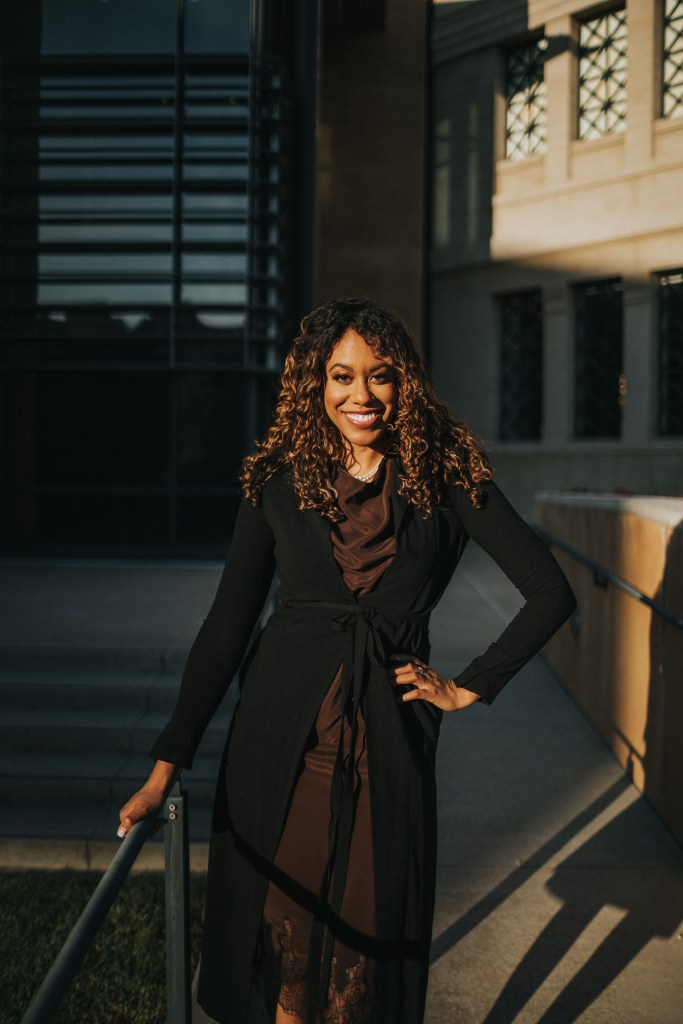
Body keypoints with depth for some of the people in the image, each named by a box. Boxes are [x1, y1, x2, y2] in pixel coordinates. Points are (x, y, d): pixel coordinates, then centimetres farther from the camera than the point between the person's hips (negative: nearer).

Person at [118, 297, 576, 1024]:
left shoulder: (445, 475, -1)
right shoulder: (276, 480, 2)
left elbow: (550, 592, 1)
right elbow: (226, 626, 1)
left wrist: (470, 687, 0)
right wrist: (167, 764, -4)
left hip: (388, 736, 0)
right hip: (284, 730, 1)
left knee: (369, 936, 6)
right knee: (286, 934, 7)